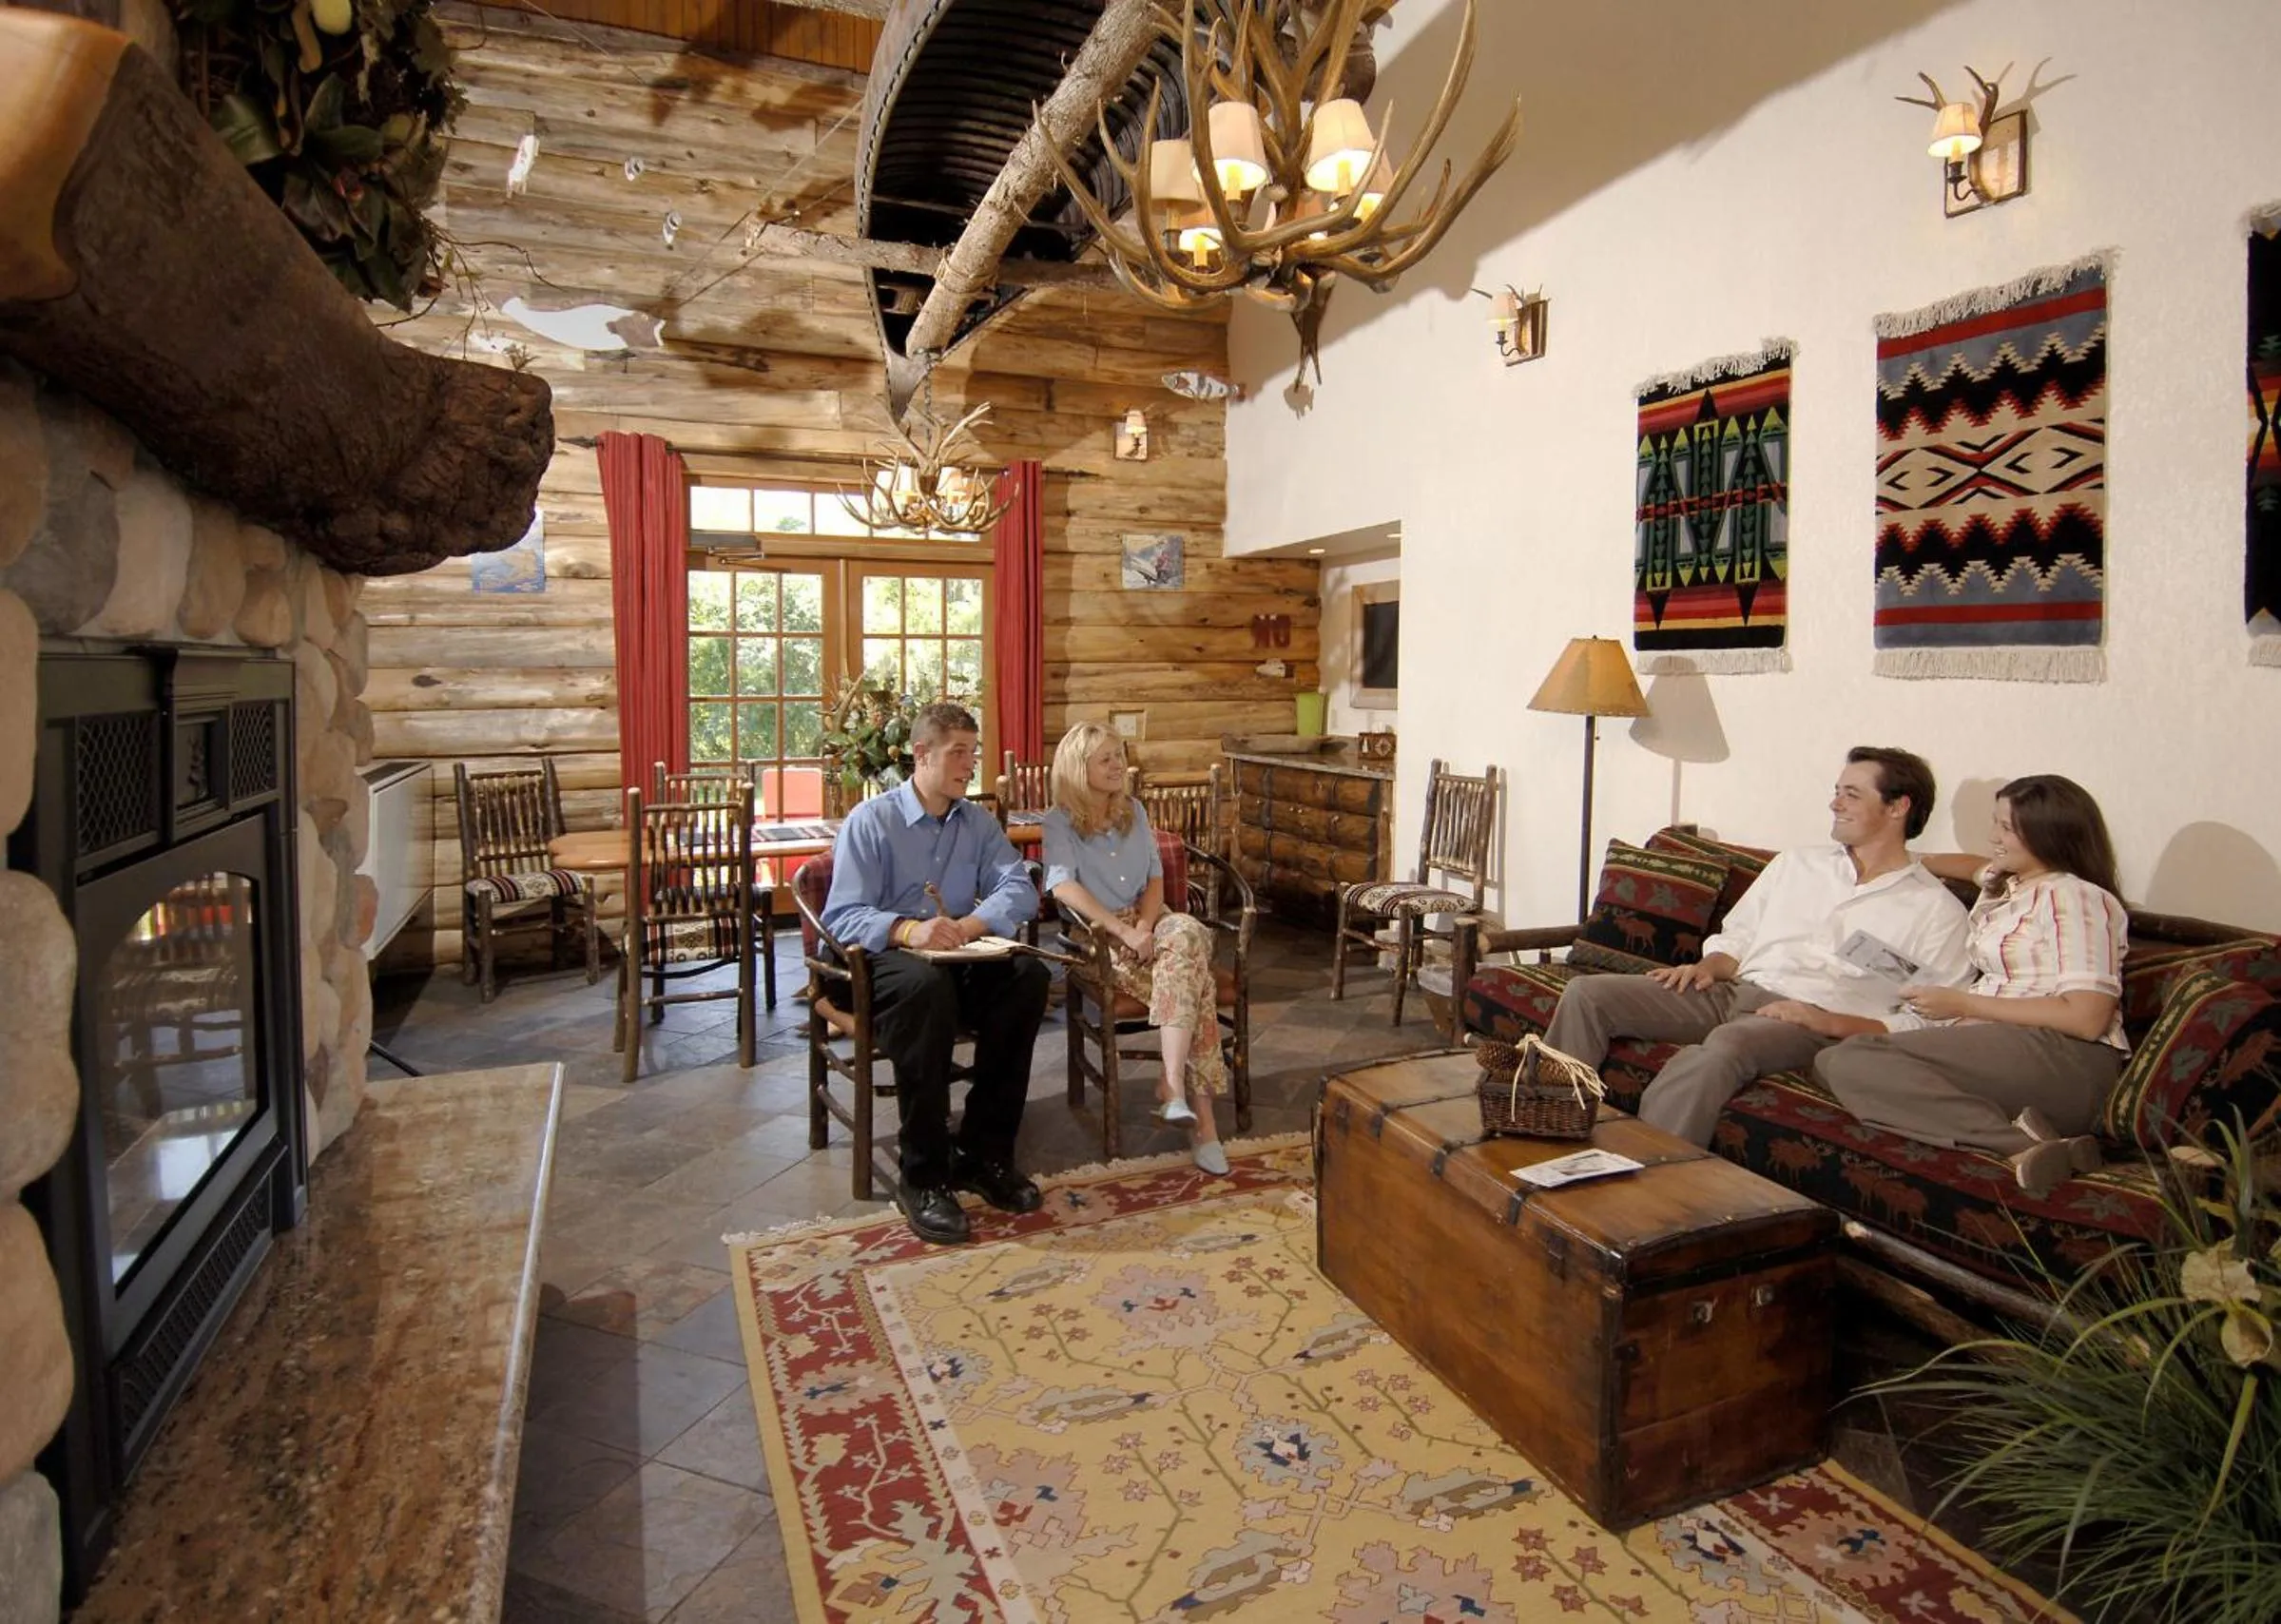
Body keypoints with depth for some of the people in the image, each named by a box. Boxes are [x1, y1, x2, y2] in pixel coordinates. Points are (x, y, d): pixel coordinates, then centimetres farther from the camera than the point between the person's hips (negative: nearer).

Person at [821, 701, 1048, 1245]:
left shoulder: (978, 823, 13)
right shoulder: (871, 821, -2)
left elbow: (1020, 889, -2)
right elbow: (843, 916, -12)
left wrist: (973, 923, -22)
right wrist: (907, 930, -31)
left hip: (958, 958, 5)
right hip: (882, 958, -4)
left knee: (1029, 974, -25)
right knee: (925, 984, -38)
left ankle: (984, 1153, -18)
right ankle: (924, 1178, -29)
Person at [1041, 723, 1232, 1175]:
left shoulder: (1134, 811, 15)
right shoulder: (1060, 821, -2)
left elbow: (1155, 878, 11)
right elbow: (1063, 887, -17)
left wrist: (1144, 925, -10)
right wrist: (1123, 931, -26)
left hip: (1146, 920, 5)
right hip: (1100, 934, -4)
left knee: (1187, 934, -34)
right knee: (1190, 971, -33)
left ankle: (1174, 1087, -39)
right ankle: (1200, 1113, -34)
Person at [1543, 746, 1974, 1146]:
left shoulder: (1936, 910, 7)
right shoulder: (1797, 863, 22)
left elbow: (1926, 1025, -2)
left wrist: (1830, 1022, -14)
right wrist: (1708, 966, 1)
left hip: (1814, 1023, -5)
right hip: (1730, 992, 6)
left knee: (1724, 1044, -42)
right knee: (1587, 993, -15)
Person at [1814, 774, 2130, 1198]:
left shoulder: (2074, 897, -2)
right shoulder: (2004, 882, 24)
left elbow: (2088, 1018, -14)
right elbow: (1975, 864, 53)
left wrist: (1962, 1004, -9)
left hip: (2062, 1061, -9)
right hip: (1992, 1053, 9)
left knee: (1854, 1060, -27)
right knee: (1829, 1061, -14)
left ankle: (2023, 1143, -31)